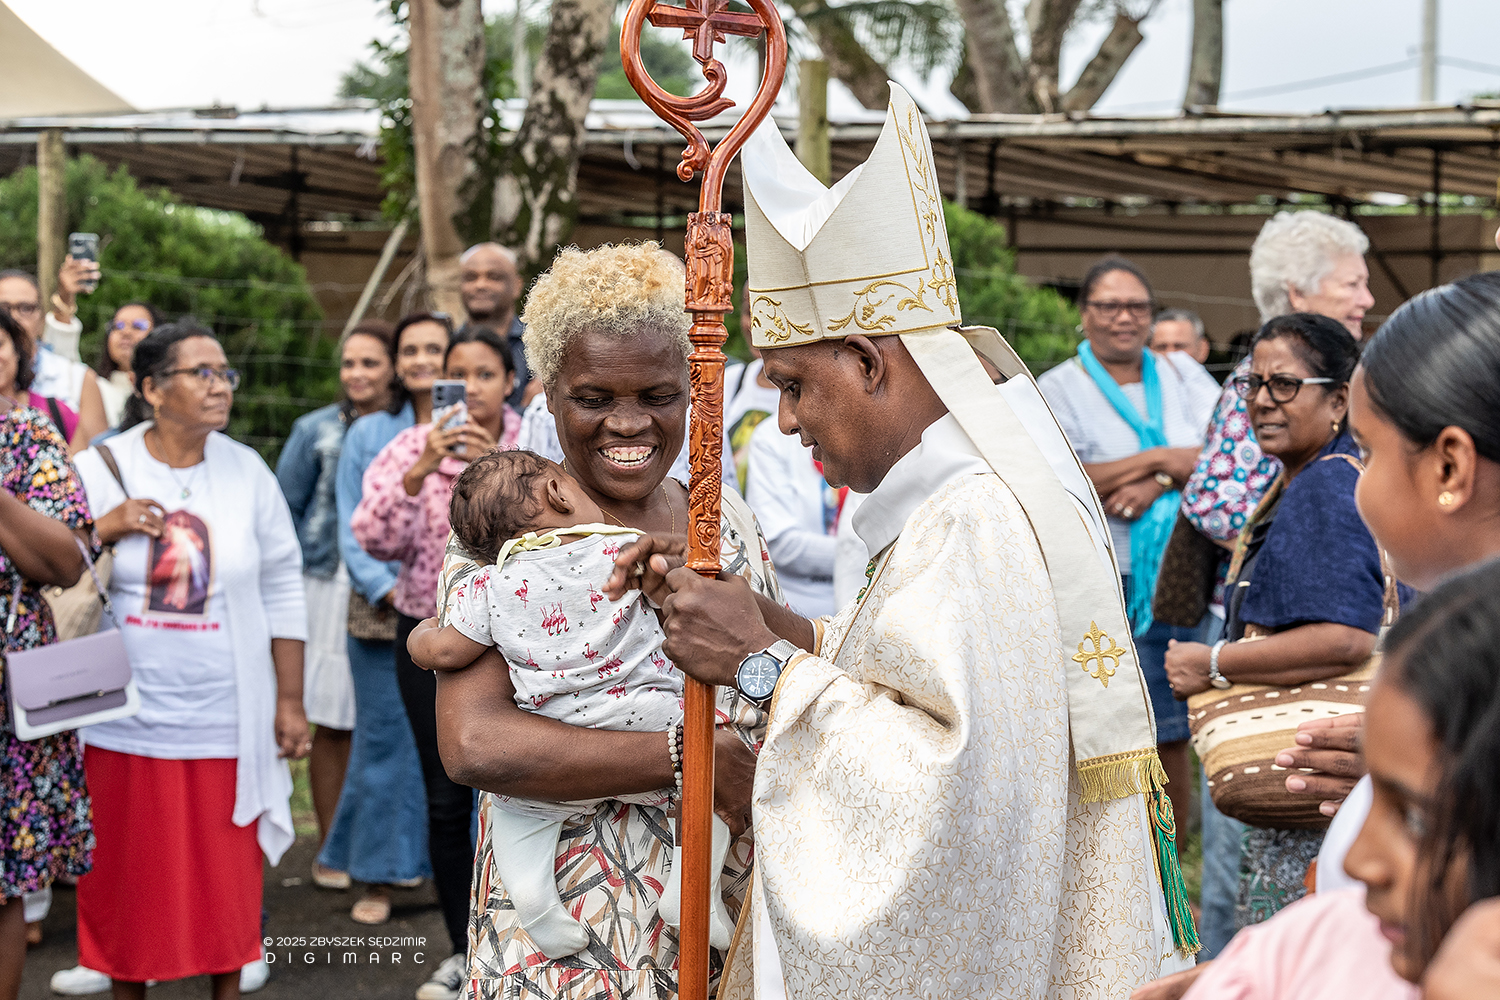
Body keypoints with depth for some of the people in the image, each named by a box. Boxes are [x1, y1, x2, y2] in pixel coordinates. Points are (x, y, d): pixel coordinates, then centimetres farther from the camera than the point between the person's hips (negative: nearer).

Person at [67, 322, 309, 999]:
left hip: (227, 723, 1)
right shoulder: (100, 470, -2)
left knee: (228, 878, 8)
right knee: (128, 880, 8)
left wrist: (291, 701, 5)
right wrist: (102, 531, -16)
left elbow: (281, 590, 7)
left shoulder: (247, 473, 3)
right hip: (125, 720, -1)